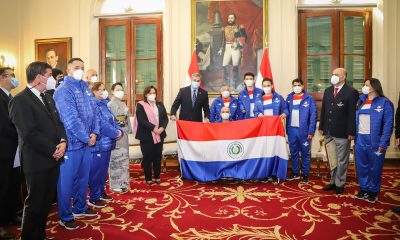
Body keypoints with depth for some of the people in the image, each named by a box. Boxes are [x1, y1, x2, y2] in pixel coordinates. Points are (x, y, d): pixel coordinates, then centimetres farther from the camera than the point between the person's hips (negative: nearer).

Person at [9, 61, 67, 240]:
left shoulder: (47, 97, 15)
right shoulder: (20, 100, -12)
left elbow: (58, 122, 14)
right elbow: (29, 134, -19)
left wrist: (63, 141, -4)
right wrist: (53, 150, -15)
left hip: (53, 159, 7)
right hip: (37, 162, -7)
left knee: (46, 202, 16)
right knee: (35, 204, 7)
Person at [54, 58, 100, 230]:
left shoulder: (86, 88, 11)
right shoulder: (64, 90, -12)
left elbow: (94, 112, 8)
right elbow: (71, 119, -20)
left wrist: (95, 133, -5)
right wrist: (86, 138, -16)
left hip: (88, 142, 7)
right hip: (72, 143, -7)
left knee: (83, 177, 18)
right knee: (67, 180, 5)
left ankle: (80, 208, 34)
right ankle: (65, 216, 19)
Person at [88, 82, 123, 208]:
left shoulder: (104, 105, 15)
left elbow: (113, 121, 13)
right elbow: (102, 124, -22)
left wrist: (120, 131, -4)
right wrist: (116, 133, -15)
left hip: (107, 143, 9)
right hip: (99, 144, -9)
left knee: (103, 170, 17)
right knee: (96, 171, 0)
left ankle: (101, 193, 30)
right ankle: (93, 198, 10)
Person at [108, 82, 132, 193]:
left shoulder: (124, 105, 13)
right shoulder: (110, 104, -7)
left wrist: (128, 130, 5)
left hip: (124, 134, 7)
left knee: (124, 159, 11)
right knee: (115, 159, -1)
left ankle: (123, 183, 21)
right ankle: (115, 185, 10)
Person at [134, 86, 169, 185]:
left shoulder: (160, 105, 13)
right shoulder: (141, 105, -2)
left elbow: (165, 118, 7)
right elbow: (141, 120, -13)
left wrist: (162, 127, -11)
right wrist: (153, 128, -20)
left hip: (159, 135, 4)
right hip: (147, 136, -4)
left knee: (158, 157, 11)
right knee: (147, 157, 4)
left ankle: (157, 176, 24)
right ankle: (148, 178, 16)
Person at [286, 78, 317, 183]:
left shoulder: (309, 98, -4)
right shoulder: (289, 98, 7)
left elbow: (313, 115, -6)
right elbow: (287, 113, 8)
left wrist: (311, 131, -12)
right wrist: (287, 128, 2)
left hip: (304, 131, -3)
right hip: (291, 130, 4)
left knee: (305, 153, 7)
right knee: (293, 153, 12)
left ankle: (305, 174, 19)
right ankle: (295, 173, 25)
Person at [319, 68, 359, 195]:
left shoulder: (351, 92, -8)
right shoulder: (328, 91, 10)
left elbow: (353, 114, -11)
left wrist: (351, 132, -13)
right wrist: (321, 127, 9)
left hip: (342, 133, -5)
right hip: (328, 132, 5)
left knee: (341, 160, 8)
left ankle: (339, 184, 22)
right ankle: (333, 181, 28)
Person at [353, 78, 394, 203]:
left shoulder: (384, 102, -5)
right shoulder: (360, 100, 10)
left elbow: (388, 124, -9)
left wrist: (383, 143, -15)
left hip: (375, 140, -4)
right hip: (360, 139, 5)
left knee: (374, 168, 8)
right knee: (361, 166, 12)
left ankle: (373, 191, 24)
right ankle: (363, 189, 26)